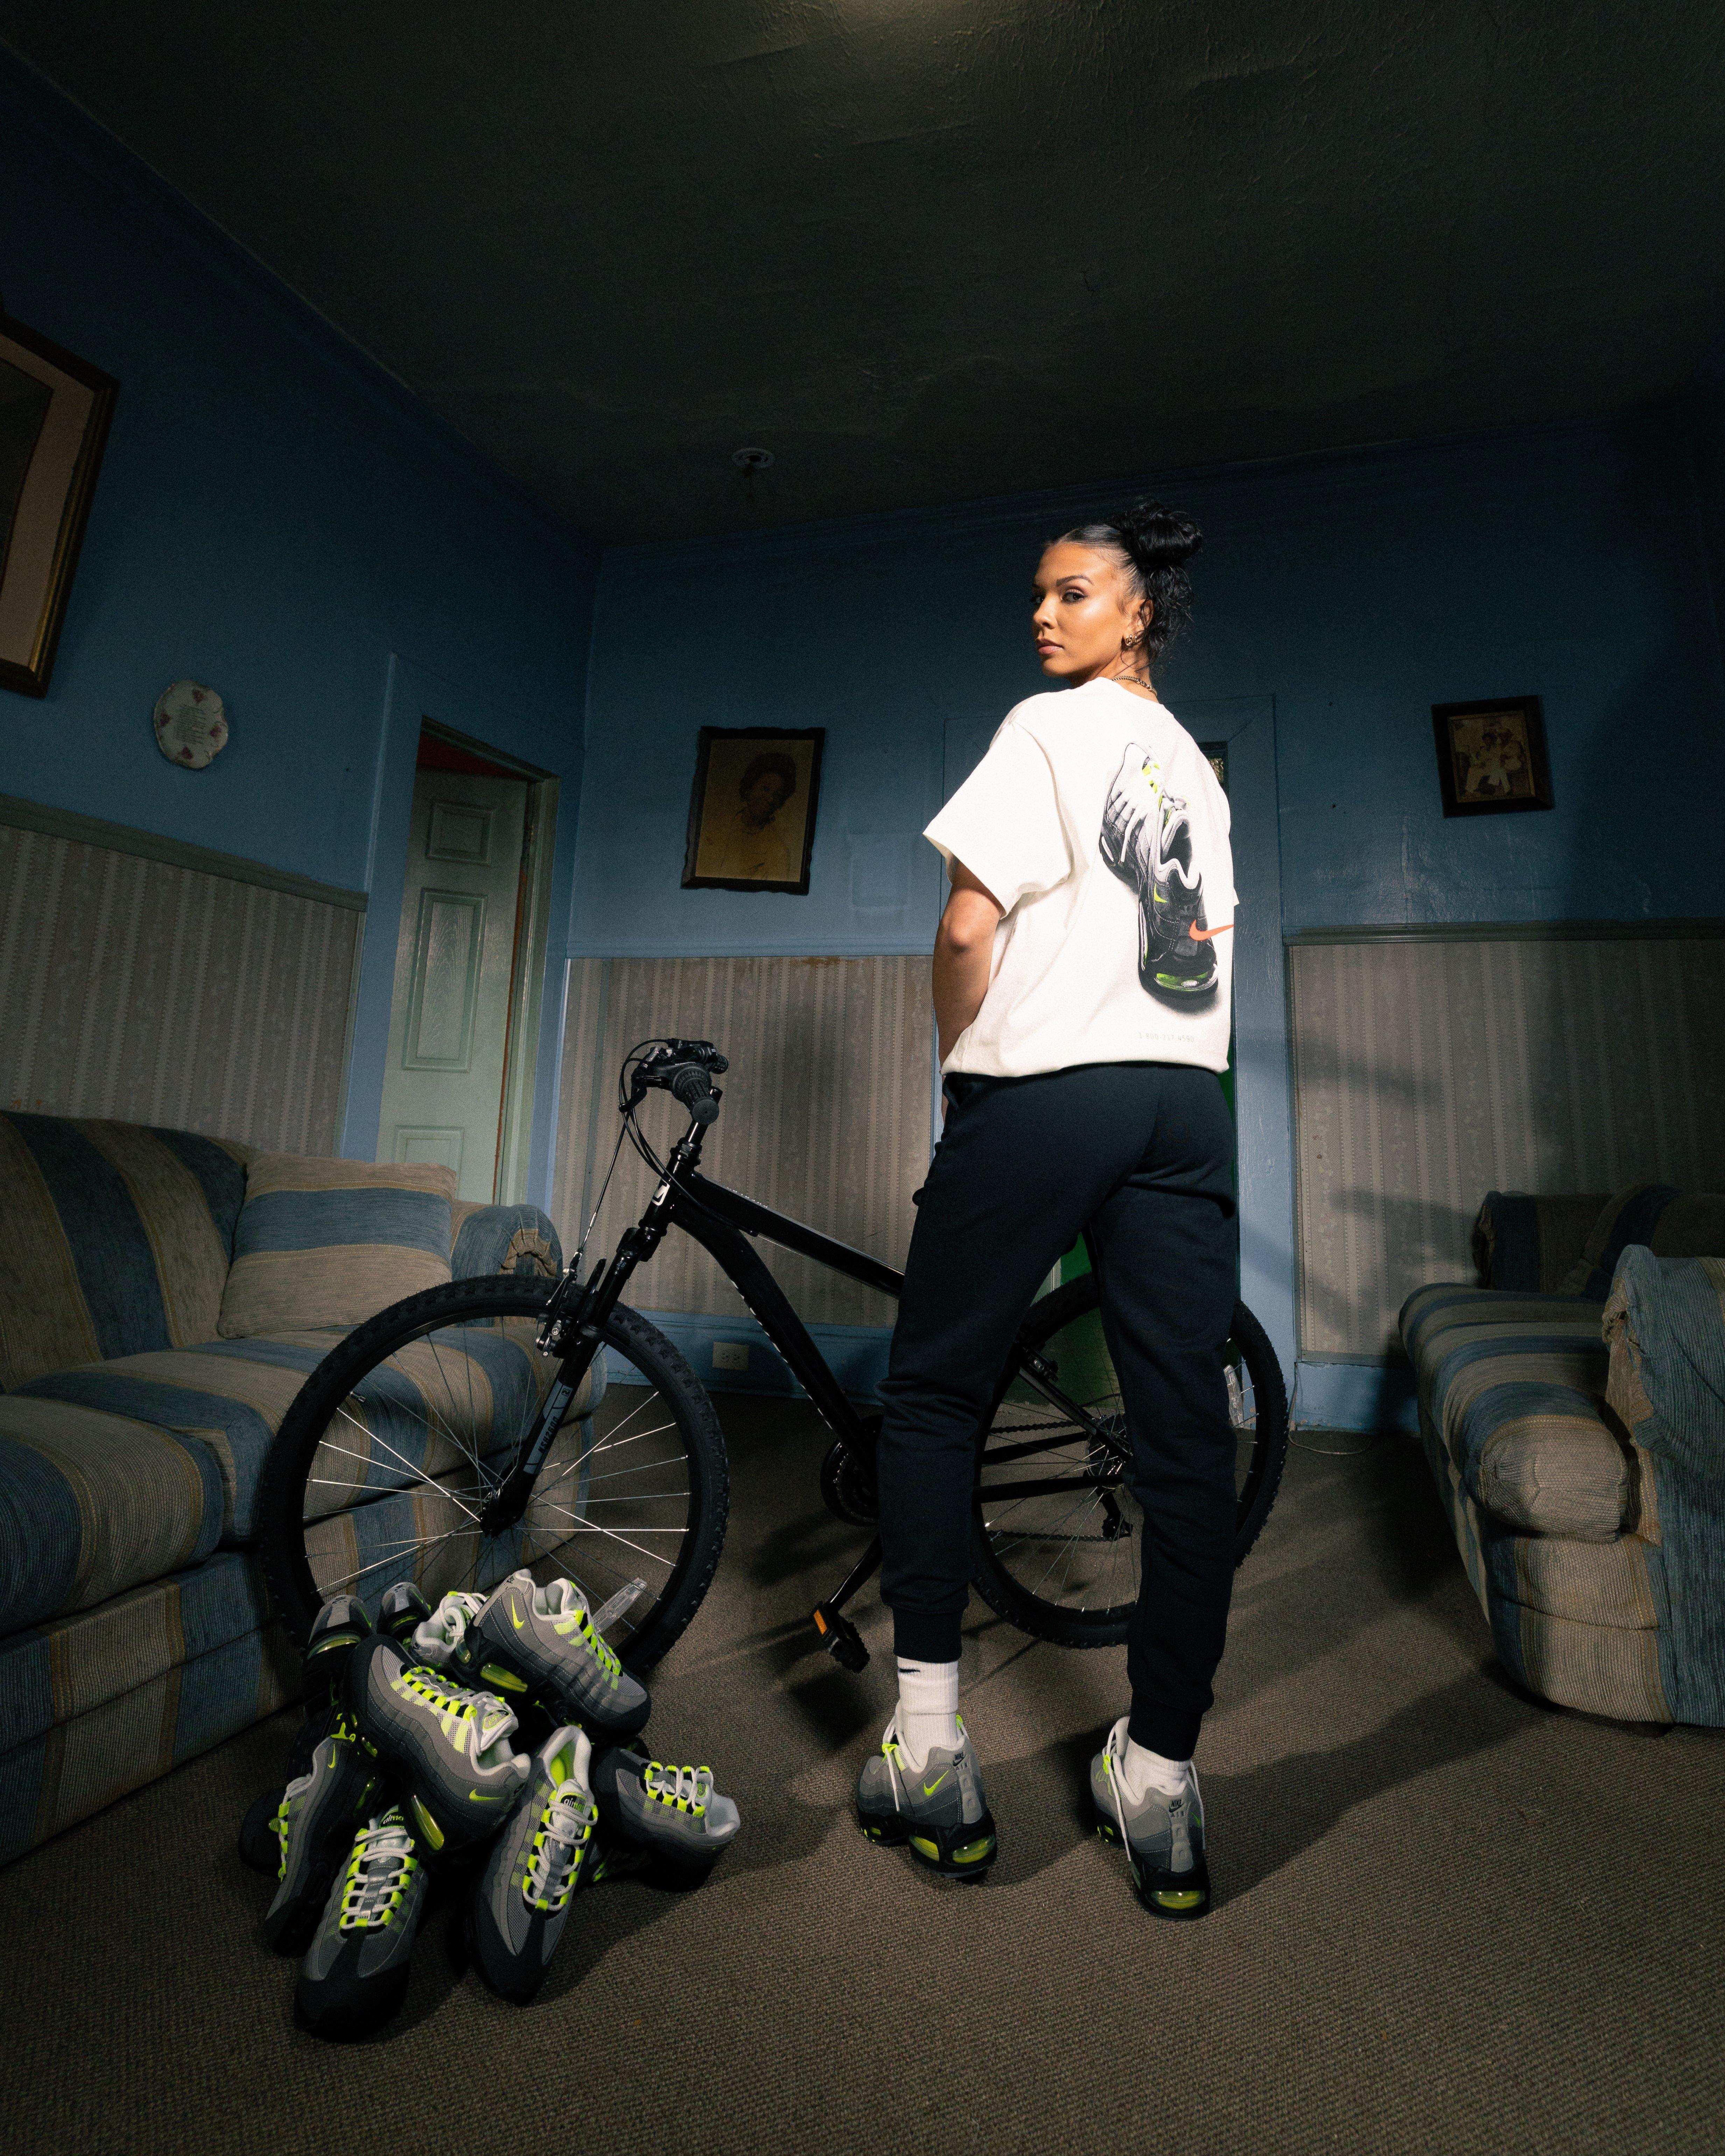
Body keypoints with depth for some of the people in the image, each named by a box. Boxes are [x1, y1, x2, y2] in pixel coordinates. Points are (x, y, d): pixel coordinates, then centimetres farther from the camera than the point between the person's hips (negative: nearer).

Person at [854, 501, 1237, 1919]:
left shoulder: (1050, 727, 1)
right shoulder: (1198, 769, 25)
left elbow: (969, 925, -10)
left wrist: (965, 1062, 4)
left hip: (1046, 1093, -7)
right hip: (1192, 1105, 8)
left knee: (931, 1400, 5)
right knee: (1187, 1433, 5)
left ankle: (931, 1758, 10)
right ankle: (1162, 1788, 17)